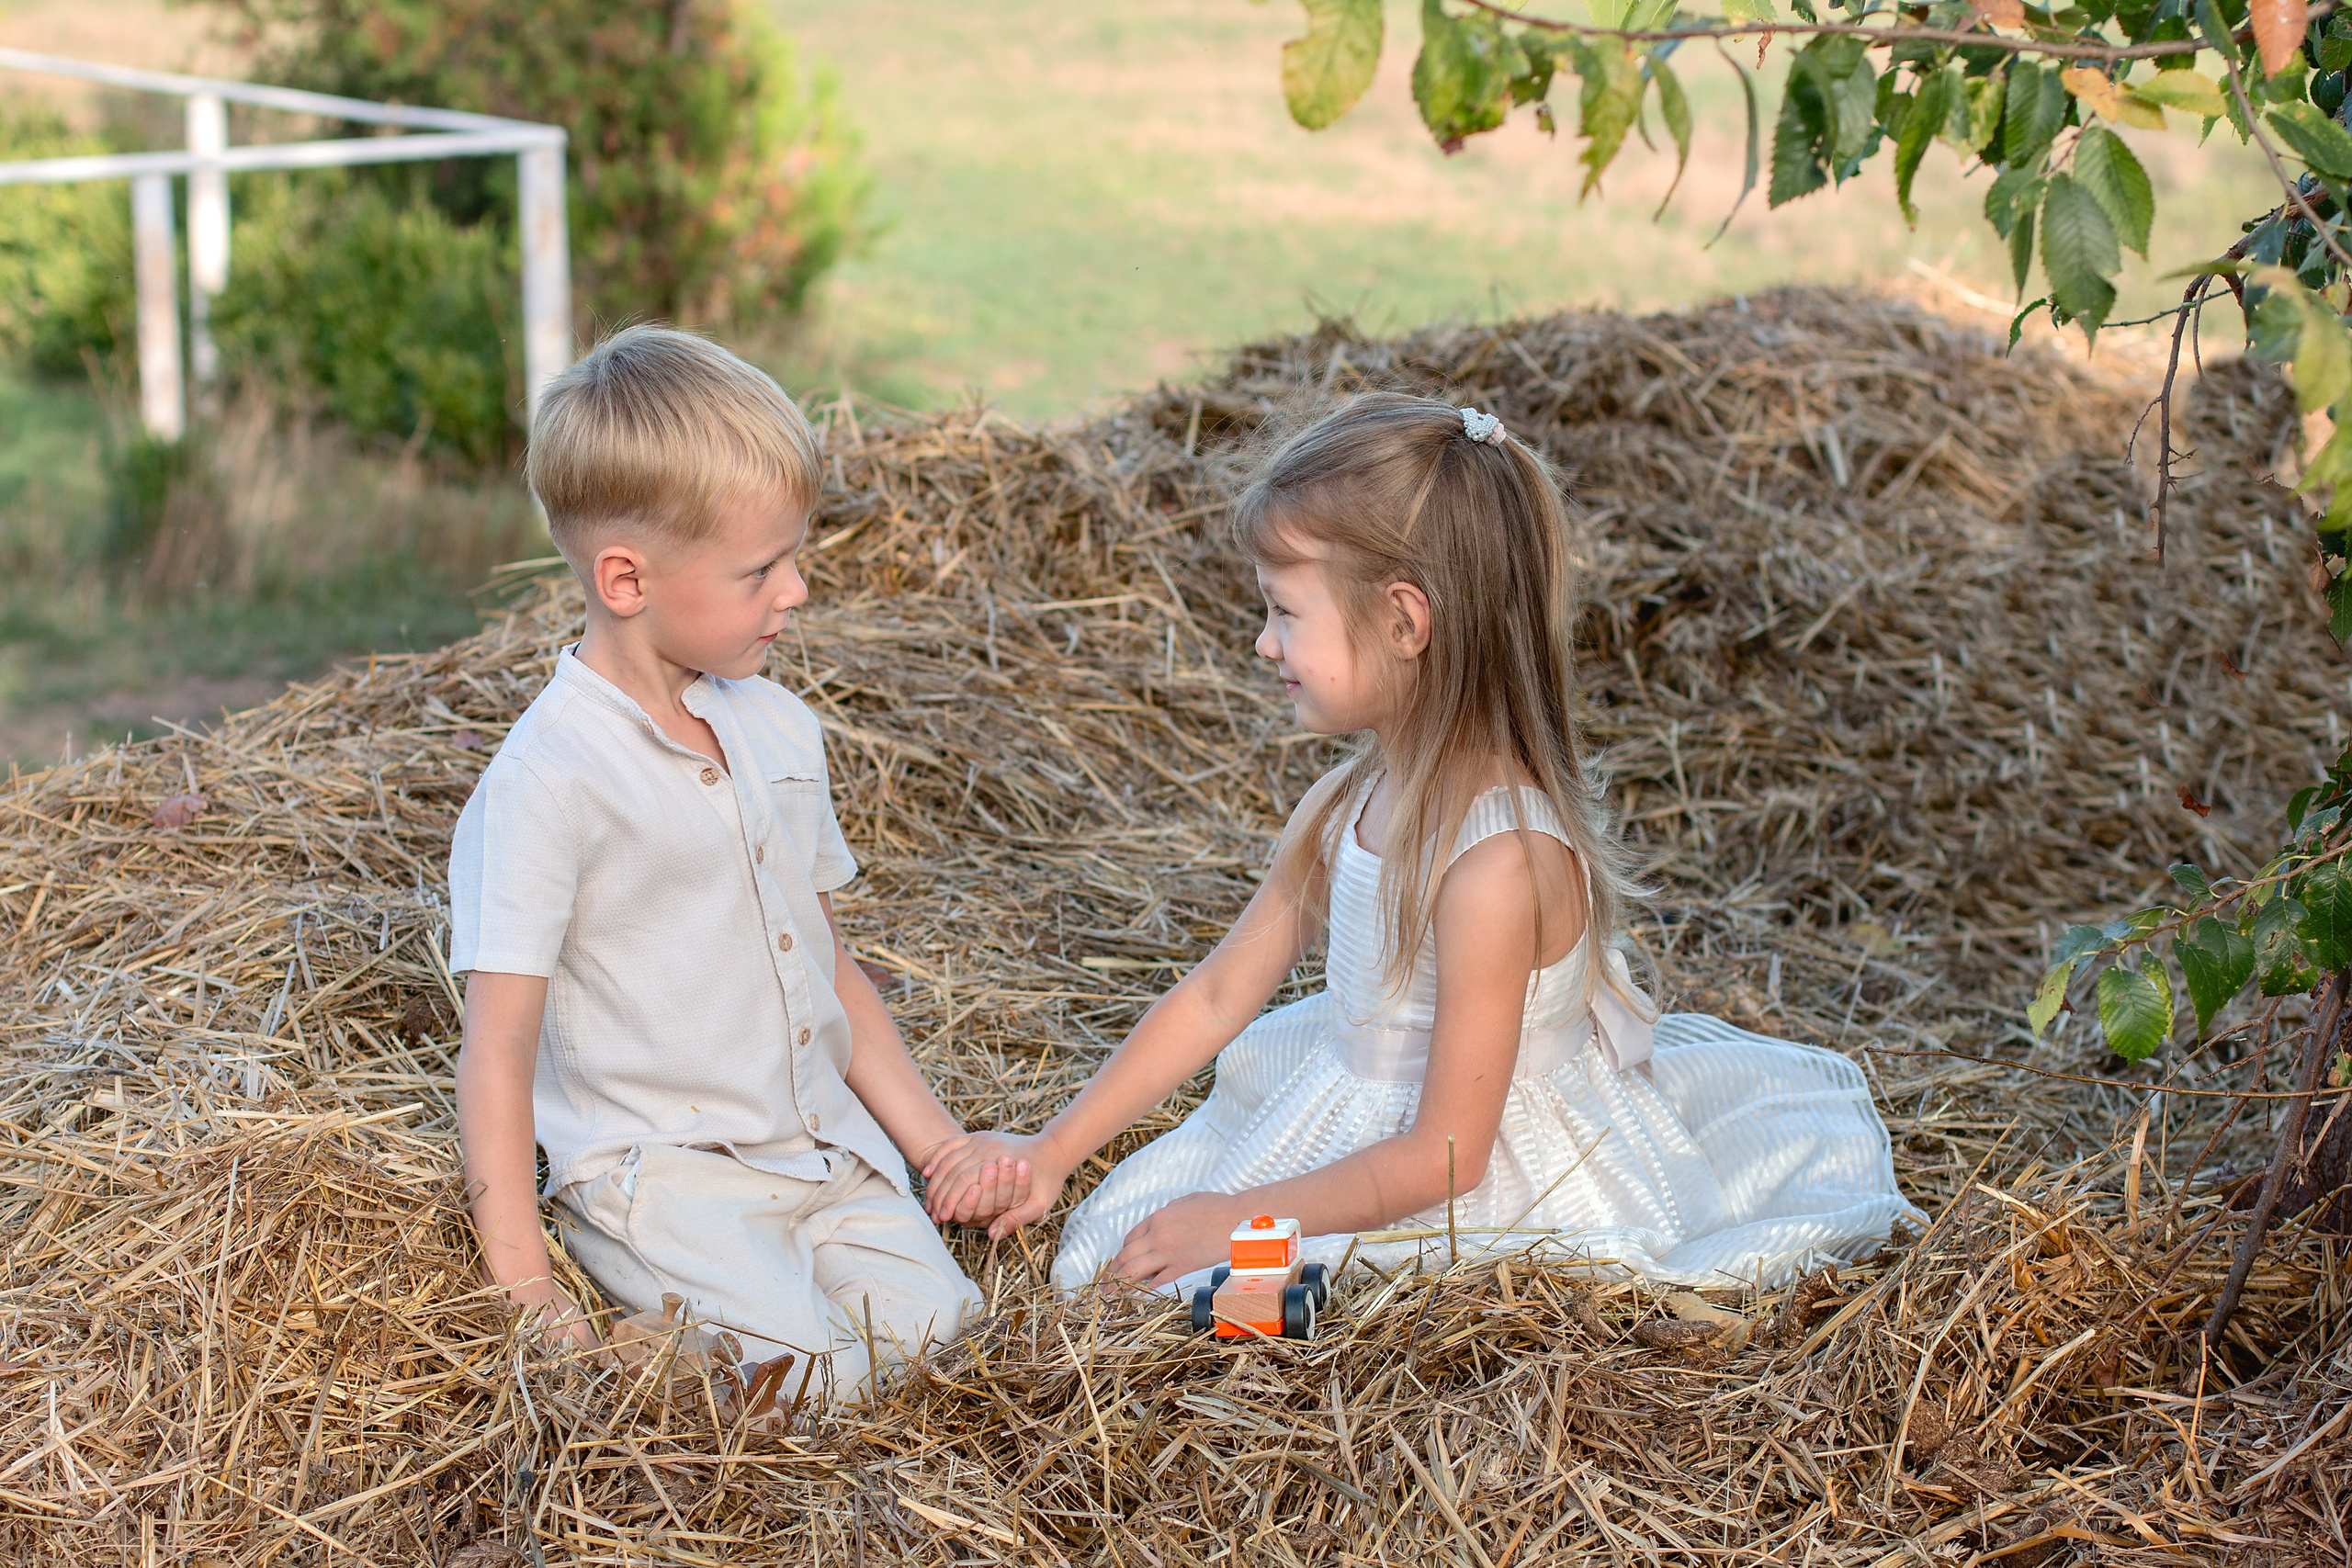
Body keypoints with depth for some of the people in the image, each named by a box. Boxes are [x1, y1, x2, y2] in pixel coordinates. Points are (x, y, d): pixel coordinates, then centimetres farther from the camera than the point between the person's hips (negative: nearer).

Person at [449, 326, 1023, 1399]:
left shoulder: (778, 729, 9)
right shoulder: (547, 783, -15)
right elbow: (496, 1056, -14)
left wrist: (944, 1147, 12)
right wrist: (528, 1296, -18)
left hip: (823, 1143, 7)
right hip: (660, 1174, -6)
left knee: (932, 1327, -15)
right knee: (807, 1380, -24)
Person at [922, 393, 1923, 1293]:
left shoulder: (1500, 861, -29)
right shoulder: (1348, 804, -3)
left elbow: (1442, 1157, -24)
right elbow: (1215, 999, 5)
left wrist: (1239, 1216, -17)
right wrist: (1049, 1154, 3)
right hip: (1350, 1128, 8)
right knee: (1111, 1240, 4)